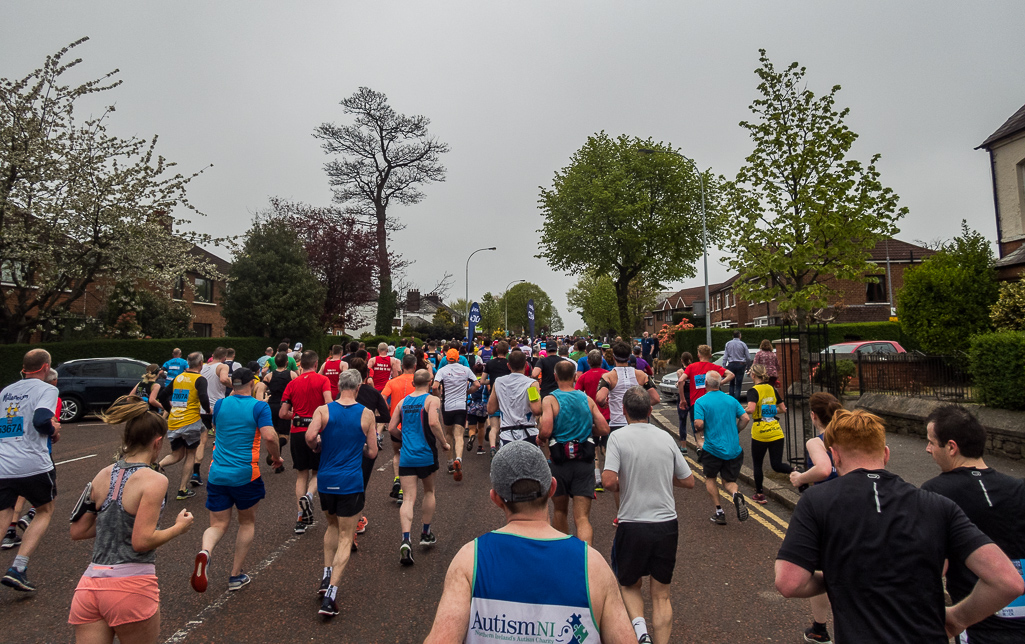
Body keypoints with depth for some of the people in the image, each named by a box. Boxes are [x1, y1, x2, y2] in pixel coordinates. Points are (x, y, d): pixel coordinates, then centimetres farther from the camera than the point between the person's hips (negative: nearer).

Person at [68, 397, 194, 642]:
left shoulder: (103, 475, 7)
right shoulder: (154, 480, -13)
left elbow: (77, 531, 13)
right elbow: (142, 542, -16)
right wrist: (179, 527, -1)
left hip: (89, 585, 6)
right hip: (131, 587, -5)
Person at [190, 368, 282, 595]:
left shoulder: (220, 404, 6)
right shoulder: (259, 406, -8)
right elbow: (269, 436, -20)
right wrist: (277, 457, -3)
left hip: (217, 474, 3)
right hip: (245, 474, -3)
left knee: (218, 524, 11)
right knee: (247, 522, 18)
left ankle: (205, 553, -22)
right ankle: (235, 575, 21)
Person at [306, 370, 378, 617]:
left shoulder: (323, 410, -3)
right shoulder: (366, 414, -4)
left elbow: (310, 436, -19)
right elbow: (372, 453, -1)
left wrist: (319, 448, 2)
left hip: (326, 480, 3)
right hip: (351, 483, -2)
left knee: (332, 525, 27)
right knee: (346, 538, 5)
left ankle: (326, 575, 20)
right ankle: (331, 593, -4)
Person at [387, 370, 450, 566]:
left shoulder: (403, 401, 9)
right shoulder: (432, 400, -6)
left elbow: (391, 428, 9)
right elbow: (433, 423, -22)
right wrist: (444, 443, -9)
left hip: (406, 456, 3)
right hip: (426, 454, -2)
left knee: (408, 498, 0)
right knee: (429, 491, 20)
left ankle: (406, 540, -17)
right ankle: (426, 533, 29)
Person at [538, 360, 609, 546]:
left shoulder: (550, 399, -7)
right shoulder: (587, 399, 3)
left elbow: (546, 430, -20)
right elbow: (604, 429, 1)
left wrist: (540, 437, 2)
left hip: (560, 462, -1)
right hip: (584, 462, 1)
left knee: (560, 511, 21)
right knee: (582, 518, 0)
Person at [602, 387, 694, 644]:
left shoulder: (618, 437, -10)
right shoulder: (666, 437, 1)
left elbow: (608, 481, -20)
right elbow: (688, 481, 7)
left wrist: (622, 485, 1)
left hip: (632, 524, -2)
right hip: (667, 524, 3)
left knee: (629, 586, 19)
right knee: (661, 595, 15)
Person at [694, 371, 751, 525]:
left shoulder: (701, 401, -8)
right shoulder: (731, 399, 6)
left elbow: (698, 424, -18)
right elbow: (746, 418, 1)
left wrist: (700, 429, 5)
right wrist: (734, 431, 15)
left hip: (713, 449, -3)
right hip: (734, 449, 3)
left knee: (710, 478, 19)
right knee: (729, 481, 15)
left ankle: (719, 512, 11)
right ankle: (736, 494, -18)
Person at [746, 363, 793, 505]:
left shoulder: (753, 390, -11)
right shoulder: (772, 389, 8)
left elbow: (751, 409, -27)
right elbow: (783, 409, 12)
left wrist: (742, 411, -8)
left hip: (760, 434, -5)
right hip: (776, 433, 5)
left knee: (757, 464, 11)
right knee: (777, 465, 5)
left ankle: (759, 494, 20)